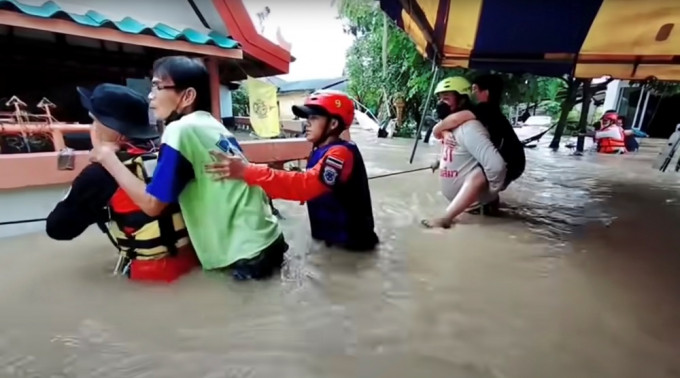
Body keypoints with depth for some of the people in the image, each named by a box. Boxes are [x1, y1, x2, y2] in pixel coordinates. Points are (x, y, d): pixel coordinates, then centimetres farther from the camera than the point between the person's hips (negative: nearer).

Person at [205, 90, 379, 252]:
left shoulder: (341, 153, -25)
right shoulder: (320, 151, 8)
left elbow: (307, 184, -40)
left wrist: (248, 172, -45)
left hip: (349, 241, -8)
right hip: (329, 237, 8)